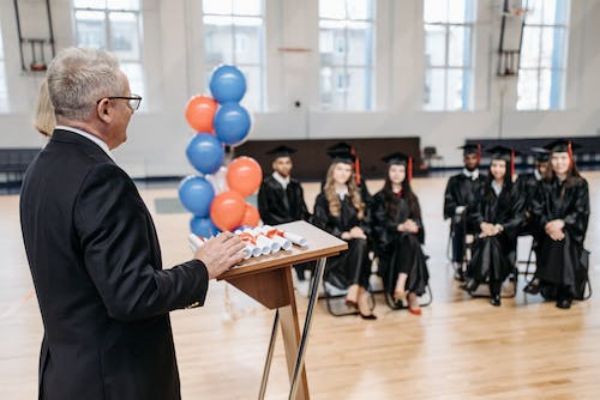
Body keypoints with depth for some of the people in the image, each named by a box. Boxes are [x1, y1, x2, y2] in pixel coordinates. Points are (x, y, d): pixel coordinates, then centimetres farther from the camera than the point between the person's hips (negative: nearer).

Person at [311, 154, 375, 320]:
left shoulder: (356, 195, 14)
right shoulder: (323, 198, 0)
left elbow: (366, 221, 11)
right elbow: (319, 227, -8)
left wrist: (359, 230, -12)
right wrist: (344, 234, -19)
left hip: (355, 240, 4)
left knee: (361, 244, -32)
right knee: (359, 245, -32)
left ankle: (354, 292, -37)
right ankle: (362, 295, -34)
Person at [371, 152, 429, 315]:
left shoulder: (411, 197, 19)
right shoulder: (380, 198, 6)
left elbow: (417, 220, 11)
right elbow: (379, 222, -5)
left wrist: (413, 226, -15)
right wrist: (400, 227, -21)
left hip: (409, 238, 3)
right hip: (388, 240, -3)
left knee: (411, 241, -34)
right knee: (408, 240, -35)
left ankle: (401, 285, -40)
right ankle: (411, 294, -36)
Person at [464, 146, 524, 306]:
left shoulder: (514, 190, 4)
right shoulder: (483, 189, 11)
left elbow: (518, 217, -2)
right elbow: (475, 212, 7)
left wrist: (499, 227, -18)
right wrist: (483, 224, -15)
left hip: (505, 233, -2)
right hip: (485, 229, 2)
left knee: (491, 240, -34)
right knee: (487, 240, -32)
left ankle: (477, 278, -22)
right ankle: (494, 289, -27)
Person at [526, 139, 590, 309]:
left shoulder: (580, 184, 0)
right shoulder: (545, 184, 5)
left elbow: (582, 212, -8)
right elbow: (537, 209, -1)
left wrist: (561, 223, -24)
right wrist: (547, 225, -20)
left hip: (572, 230, -1)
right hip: (549, 228, 1)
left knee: (563, 239, -32)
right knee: (553, 238, -30)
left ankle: (540, 279, -28)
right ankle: (565, 291, -28)